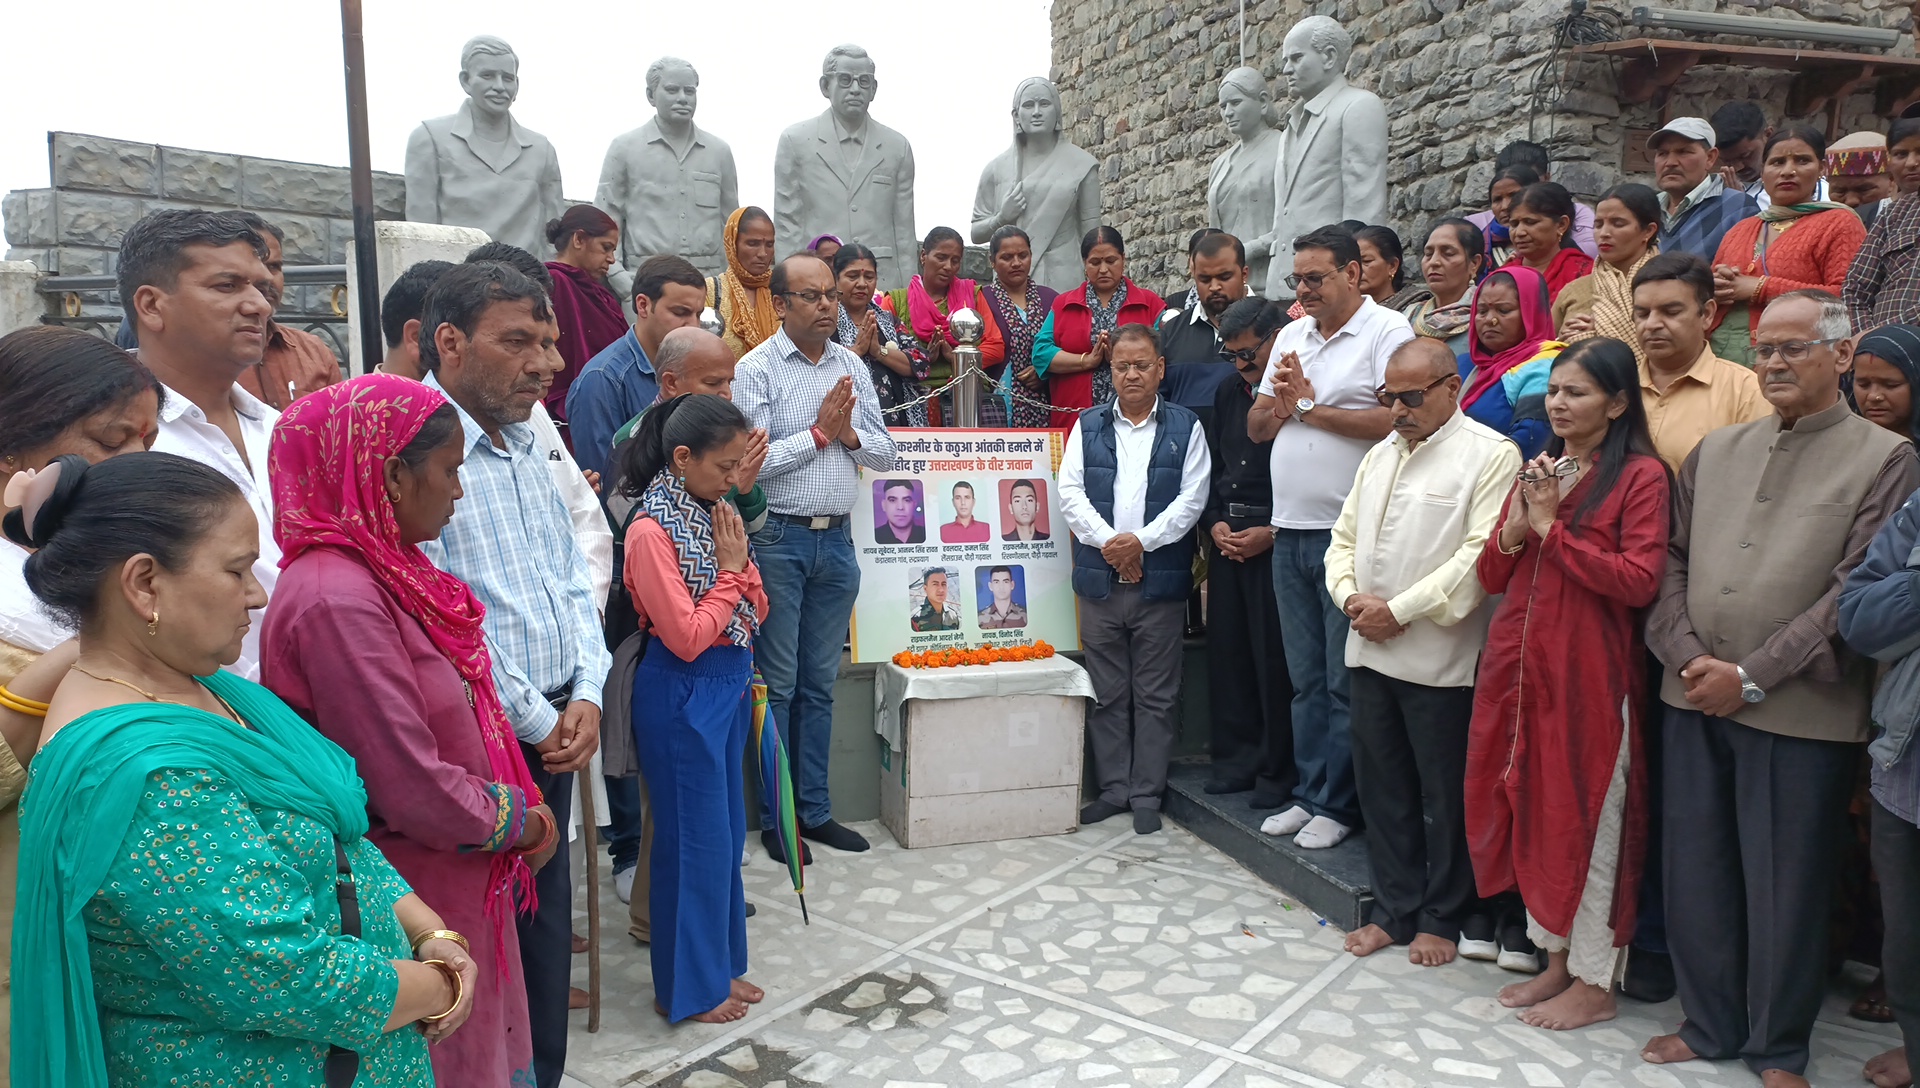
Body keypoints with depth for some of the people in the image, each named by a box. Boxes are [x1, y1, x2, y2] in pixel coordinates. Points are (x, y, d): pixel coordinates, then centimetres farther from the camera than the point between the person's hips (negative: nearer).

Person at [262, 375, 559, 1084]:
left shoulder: (384, 569, 4)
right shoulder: (336, 599, -26)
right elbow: (414, 791, -25)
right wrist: (521, 824, -10)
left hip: (458, 886, 9)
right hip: (408, 902, -8)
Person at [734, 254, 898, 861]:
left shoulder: (853, 368, 10)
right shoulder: (757, 369, -6)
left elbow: (885, 455, 11)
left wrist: (849, 433, -8)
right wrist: (819, 432, -11)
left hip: (836, 538, 5)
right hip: (778, 538, -5)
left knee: (820, 683, 12)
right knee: (776, 684, 3)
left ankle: (814, 808, 23)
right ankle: (773, 816, 15)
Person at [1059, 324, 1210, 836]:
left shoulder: (1185, 427, 5)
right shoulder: (1088, 426, 10)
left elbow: (1191, 498, -3)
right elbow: (1070, 492, 1)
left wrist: (1142, 540, -15)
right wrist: (1108, 542, -13)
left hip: (1160, 580, -1)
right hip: (1099, 579, 2)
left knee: (1156, 695, 4)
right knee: (1107, 693, 9)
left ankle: (1147, 793, 15)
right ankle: (1113, 788, 20)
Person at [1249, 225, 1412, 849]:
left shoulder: (1386, 331, -6)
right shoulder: (1290, 338, 16)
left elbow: (1396, 419, -19)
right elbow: (1256, 428, 17)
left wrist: (1310, 407, -10)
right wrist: (1278, 403, -5)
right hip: (1290, 531, 7)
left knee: (1346, 680, 1)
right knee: (1305, 676, 14)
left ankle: (1337, 804, 13)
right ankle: (1309, 792, 24)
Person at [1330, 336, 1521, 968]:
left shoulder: (1490, 455, -8)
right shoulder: (1381, 455, 16)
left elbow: (1481, 555, -17)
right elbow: (1345, 538, 17)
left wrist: (1400, 610, -16)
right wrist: (1351, 596, -3)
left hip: (1440, 657, -6)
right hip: (1370, 650, 7)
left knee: (1445, 796, 6)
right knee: (1381, 786, 13)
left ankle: (1441, 918, 22)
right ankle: (1394, 909, 27)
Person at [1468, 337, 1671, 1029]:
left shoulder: (1640, 475, -6)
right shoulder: (1539, 470, 14)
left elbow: (1639, 581, -16)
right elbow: (1491, 577, 14)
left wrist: (1552, 527, -14)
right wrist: (1513, 530, -5)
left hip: (1588, 670, -6)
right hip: (1517, 661, 7)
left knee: (1586, 820, 2)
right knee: (1532, 813, 12)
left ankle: (1593, 983, 17)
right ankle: (1556, 959, 28)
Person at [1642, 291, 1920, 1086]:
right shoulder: (1715, 450, 13)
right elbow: (1672, 559, 10)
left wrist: (1752, 678, -14)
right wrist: (1689, 656, -6)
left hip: (1801, 711, -4)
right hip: (1694, 698, 5)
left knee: (1786, 882, 6)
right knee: (1695, 870, 12)